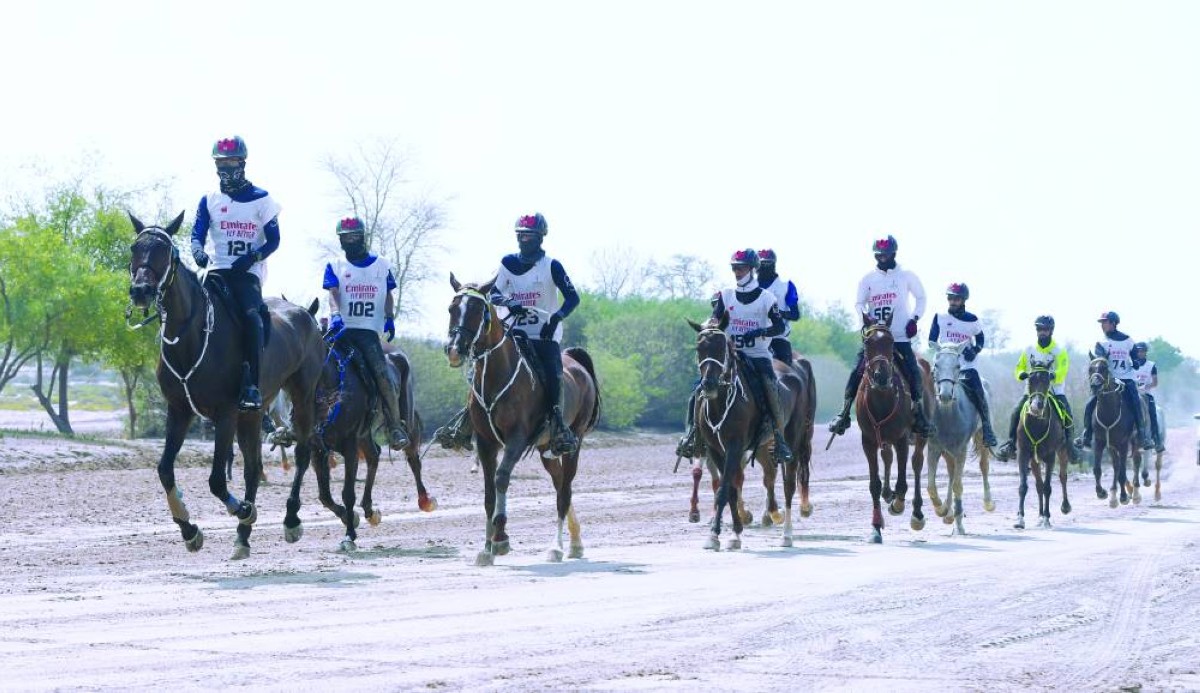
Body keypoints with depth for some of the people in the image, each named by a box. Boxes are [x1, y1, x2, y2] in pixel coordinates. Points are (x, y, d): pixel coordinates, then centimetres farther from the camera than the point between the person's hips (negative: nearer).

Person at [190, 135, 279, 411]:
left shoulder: (261, 200, 7)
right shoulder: (210, 200, 14)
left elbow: (273, 240, 4)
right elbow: (198, 234, 5)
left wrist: (253, 257, -14)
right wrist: (198, 252, -19)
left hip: (248, 272, -3)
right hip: (217, 271, 3)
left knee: (251, 315, -28)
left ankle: (252, 385, -30)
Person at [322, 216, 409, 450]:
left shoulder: (382, 265, 15)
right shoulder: (335, 266, 11)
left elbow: (388, 297, 17)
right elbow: (333, 294, -4)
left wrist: (390, 318, -3)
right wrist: (335, 315, -24)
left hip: (369, 330, -1)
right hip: (341, 328, 1)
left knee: (383, 375, -17)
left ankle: (395, 426, -13)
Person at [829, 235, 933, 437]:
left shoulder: (906, 276, 5)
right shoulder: (868, 279, 7)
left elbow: (921, 297, 13)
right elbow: (859, 303, 8)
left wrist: (914, 319, -1)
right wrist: (864, 315, -14)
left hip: (900, 337, -1)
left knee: (913, 372, -13)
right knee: (858, 371, -9)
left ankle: (918, 414, -2)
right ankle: (844, 414, -4)